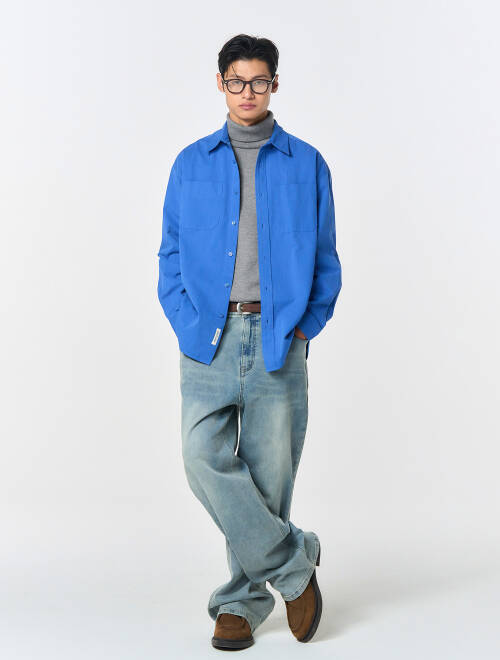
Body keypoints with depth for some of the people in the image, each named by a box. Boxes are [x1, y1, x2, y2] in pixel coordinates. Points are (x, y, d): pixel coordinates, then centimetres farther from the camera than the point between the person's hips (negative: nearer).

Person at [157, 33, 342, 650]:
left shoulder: (306, 164, 9)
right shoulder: (191, 164, 12)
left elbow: (325, 260, 10)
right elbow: (171, 254, 12)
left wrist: (303, 328, -2)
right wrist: (187, 323, -1)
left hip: (277, 340, -1)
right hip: (209, 341, 1)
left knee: (268, 472, 2)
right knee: (205, 459, -13)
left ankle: (243, 598, 20)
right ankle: (293, 561, 4)